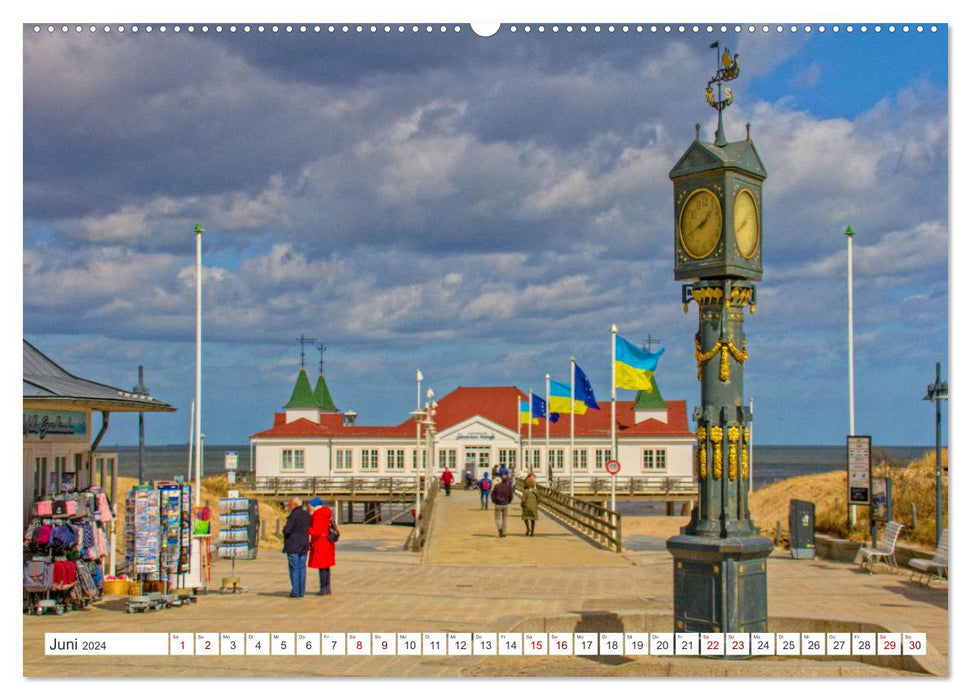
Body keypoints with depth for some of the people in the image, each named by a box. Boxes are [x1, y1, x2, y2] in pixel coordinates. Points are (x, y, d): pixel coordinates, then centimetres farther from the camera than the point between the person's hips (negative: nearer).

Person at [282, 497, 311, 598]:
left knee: (294, 569, -1)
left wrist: (284, 529, 3)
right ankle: (301, 591, 10)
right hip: (304, 546, 6)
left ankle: (295, 592, -1)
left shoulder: (294, 515, -14)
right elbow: (309, 530, 12)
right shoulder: (307, 515, 8)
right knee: (302, 569, 9)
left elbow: (286, 530, -17)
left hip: (293, 546, -6)